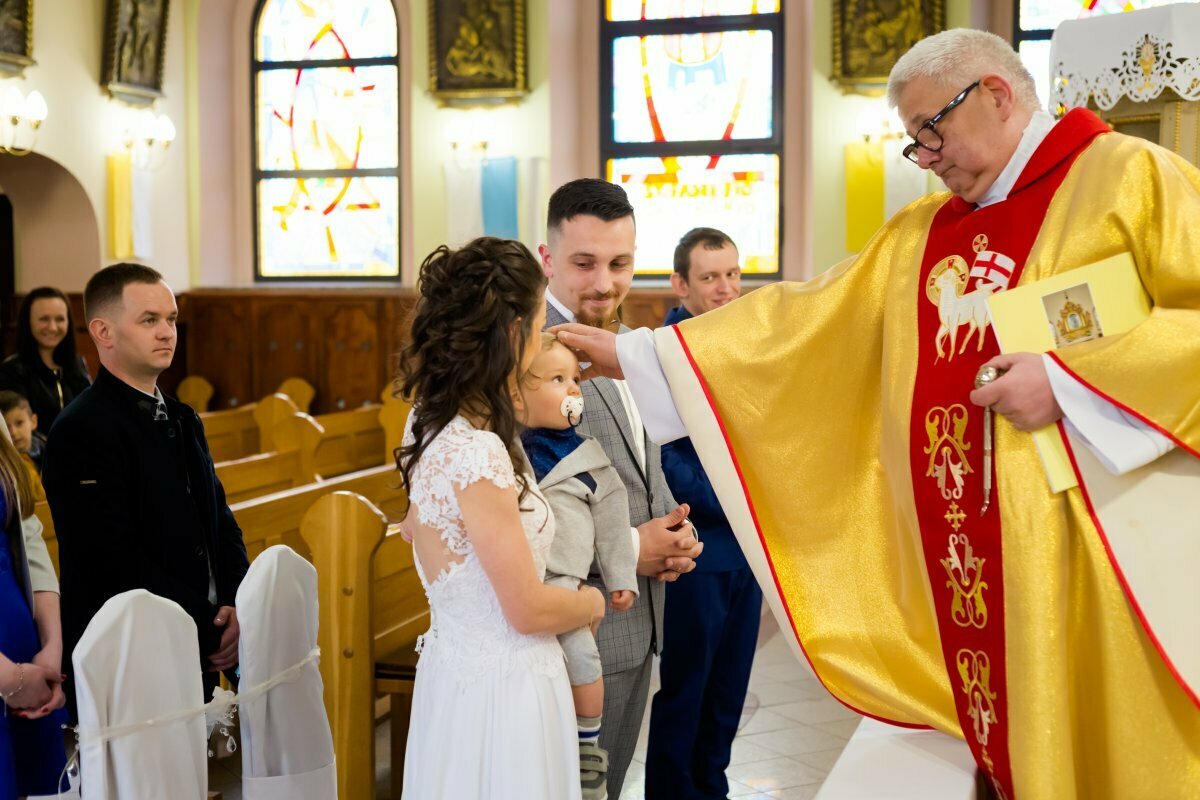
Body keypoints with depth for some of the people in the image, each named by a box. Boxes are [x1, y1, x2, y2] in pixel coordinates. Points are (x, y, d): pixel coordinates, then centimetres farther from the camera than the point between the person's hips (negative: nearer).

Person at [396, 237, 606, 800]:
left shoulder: (431, 426, 1)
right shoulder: (478, 452, -27)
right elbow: (529, 611, -22)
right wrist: (593, 602, -2)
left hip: (457, 663, 9)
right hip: (502, 685, -9)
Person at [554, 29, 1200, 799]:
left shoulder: (1130, 177, -2)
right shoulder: (918, 233, 16)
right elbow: (799, 317, 16)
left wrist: (1070, 379, -17)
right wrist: (636, 354, 12)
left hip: (1102, 548, -5)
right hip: (973, 556, 6)